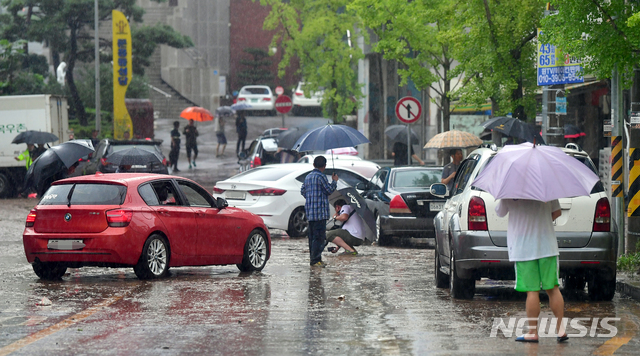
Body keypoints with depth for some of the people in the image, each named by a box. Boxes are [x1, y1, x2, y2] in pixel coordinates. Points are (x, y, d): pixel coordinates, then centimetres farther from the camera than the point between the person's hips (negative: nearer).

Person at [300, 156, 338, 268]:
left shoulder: (308, 176, 13)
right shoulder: (321, 176, -13)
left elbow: (302, 191, 19)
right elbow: (329, 190, -8)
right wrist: (334, 181, 7)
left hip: (309, 210, 9)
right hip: (320, 211, -9)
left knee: (312, 236, 13)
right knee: (319, 236, -8)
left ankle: (313, 258, 17)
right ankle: (315, 260, -11)